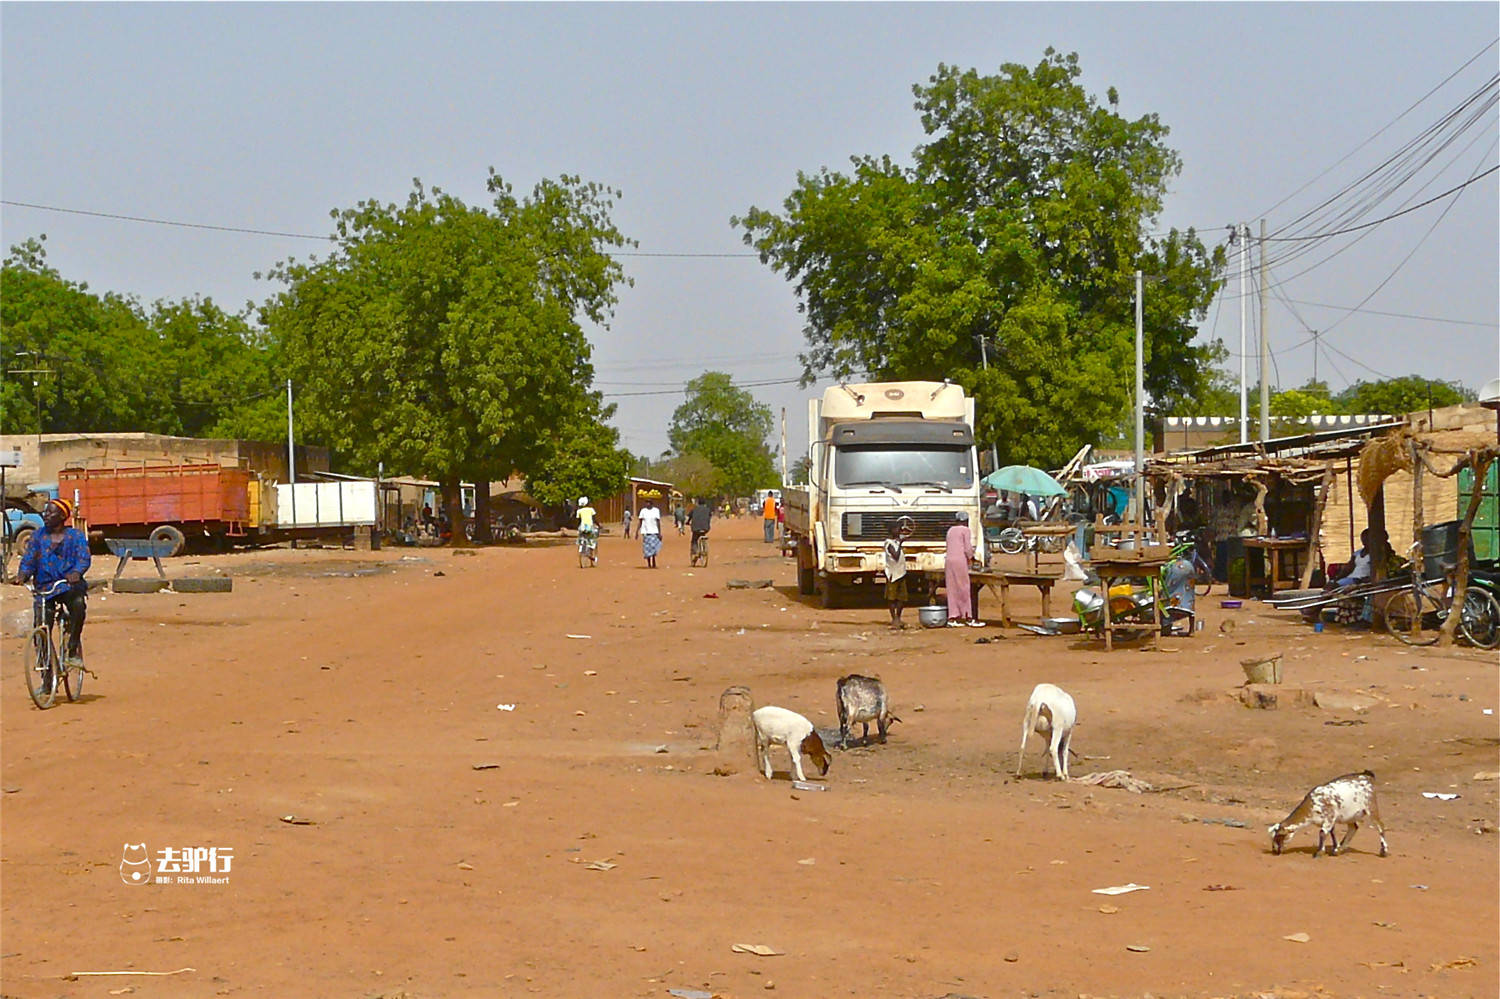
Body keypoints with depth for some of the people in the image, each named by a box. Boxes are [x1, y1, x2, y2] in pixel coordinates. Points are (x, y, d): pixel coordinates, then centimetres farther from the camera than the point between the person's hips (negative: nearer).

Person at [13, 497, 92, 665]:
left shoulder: (75, 535, 5)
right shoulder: (38, 536, 12)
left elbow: (84, 558, -8)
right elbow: (28, 560, 5)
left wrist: (76, 573, -30)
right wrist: (22, 575, -17)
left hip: (70, 585, -3)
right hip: (45, 586, 3)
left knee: (78, 604, -34)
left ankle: (73, 650, -24)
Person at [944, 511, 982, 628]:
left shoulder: (951, 530, 18)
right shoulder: (965, 530, -2)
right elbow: (968, 548, -8)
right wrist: (971, 557, 12)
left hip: (949, 560, 7)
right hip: (960, 560, -7)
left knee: (952, 590, 7)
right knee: (964, 589, -3)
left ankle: (952, 618, 4)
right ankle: (969, 618, -2)